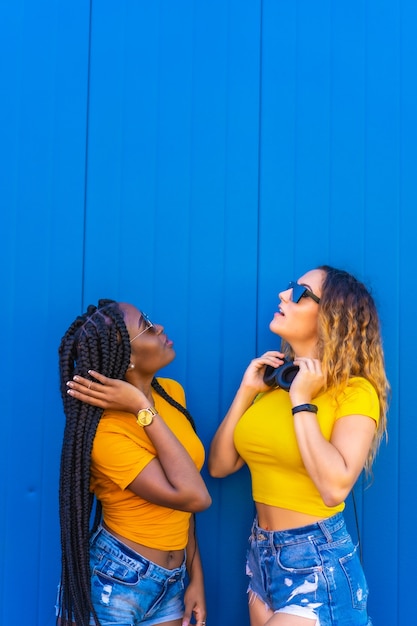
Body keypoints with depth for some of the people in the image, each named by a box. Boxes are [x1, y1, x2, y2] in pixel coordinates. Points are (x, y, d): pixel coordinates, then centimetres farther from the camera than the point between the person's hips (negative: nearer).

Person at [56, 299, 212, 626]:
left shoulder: (171, 392, -2)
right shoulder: (107, 431, -23)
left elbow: (183, 505, 5)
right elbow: (194, 496, -29)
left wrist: (195, 577, 5)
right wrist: (143, 410, -26)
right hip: (115, 586, -6)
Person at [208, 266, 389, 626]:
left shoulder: (354, 390, -13)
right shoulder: (273, 381, 5)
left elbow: (335, 487, -26)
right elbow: (220, 466, 4)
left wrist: (301, 403, -19)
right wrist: (246, 391, -2)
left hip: (318, 562, -6)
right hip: (261, 552, 7)